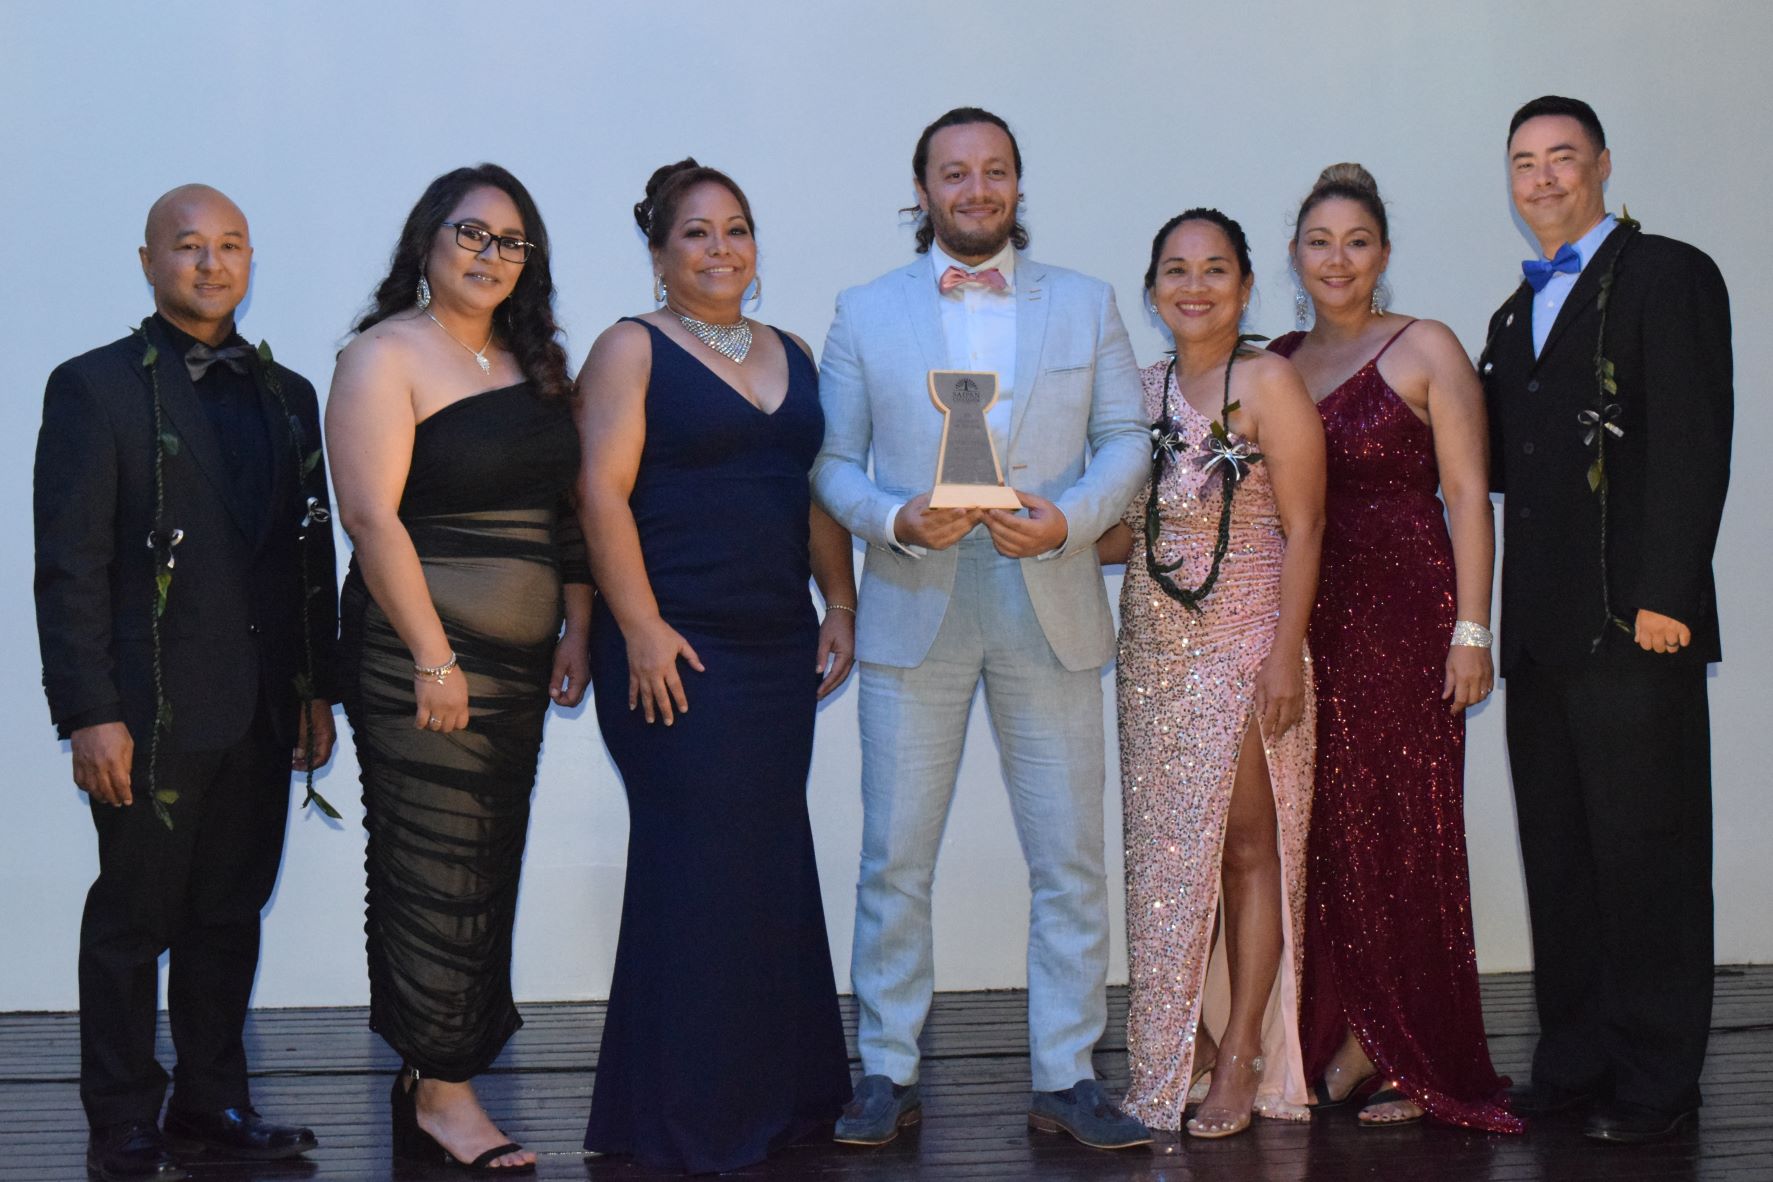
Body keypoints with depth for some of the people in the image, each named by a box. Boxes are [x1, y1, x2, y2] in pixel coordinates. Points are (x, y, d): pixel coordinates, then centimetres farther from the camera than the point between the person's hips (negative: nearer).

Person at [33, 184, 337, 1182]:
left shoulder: (286, 393, 14)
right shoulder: (95, 387, -3)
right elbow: (69, 565, -8)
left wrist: (319, 689, 11)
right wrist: (88, 713, -14)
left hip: (262, 713, 5)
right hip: (152, 713, -5)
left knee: (231, 914, 12)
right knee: (135, 921, 4)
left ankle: (214, 1102, 24)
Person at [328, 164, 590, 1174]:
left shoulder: (534, 363, 15)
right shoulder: (387, 355, -6)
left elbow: (567, 504, 18)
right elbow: (371, 514, -14)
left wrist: (576, 627, 8)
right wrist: (433, 658, -18)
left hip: (519, 657, 7)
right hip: (420, 653, -7)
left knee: (490, 866, 8)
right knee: (436, 872, -3)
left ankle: (437, 1075, 18)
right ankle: (440, 1092, 7)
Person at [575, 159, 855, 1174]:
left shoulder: (793, 356, 17)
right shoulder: (633, 350, -1)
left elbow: (821, 492, 19)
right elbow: (603, 491, -9)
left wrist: (840, 605, 9)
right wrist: (641, 628, -15)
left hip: (781, 651, 6)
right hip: (677, 651, -6)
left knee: (774, 868, 8)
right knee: (694, 869, -5)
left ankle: (776, 1095, 18)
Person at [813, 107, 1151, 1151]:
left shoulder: (1085, 305, 11)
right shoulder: (865, 314, 9)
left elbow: (1126, 440, 6)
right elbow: (832, 463, 6)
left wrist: (1068, 520, -12)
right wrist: (897, 519, -13)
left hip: (1051, 610, 1)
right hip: (912, 614, 0)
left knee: (1070, 858, 2)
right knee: (895, 858, 2)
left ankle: (1066, 1076, 12)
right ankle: (889, 1073, 12)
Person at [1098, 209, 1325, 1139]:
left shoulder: (1266, 382, -6)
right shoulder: (1141, 390, 11)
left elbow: (1303, 529, -9)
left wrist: (1285, 655, -16)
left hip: (1245, 646, -6)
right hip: (1154, 648, 6)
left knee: (1245, 844, -3)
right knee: (1164, 849, 6)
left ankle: (1241, 1057, 3)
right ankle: (1175, 1053, 15)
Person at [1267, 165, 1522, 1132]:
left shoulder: (1426, 350, 0)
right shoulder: (1276, 363, 14)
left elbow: (1469, 497, -4)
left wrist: (1471, 630, -12)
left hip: (1403, 615, -5)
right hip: (1304, 619, 5)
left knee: (1402, 831, -3)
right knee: (1320, 830, 4)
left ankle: (1417, 1064, 5)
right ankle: (1342, 1045, 13)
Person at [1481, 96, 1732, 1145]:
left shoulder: (1669, 277, -2)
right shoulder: (1516, 315, 22)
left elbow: (1692, 446, -11)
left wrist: (1665, 595, -18)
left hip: (1632, 623, -7)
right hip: (1543, 628, 8)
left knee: (1646, 851, -2)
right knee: (1559, 852, 11)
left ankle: (1658, 1078, 6)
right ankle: (1577, 1060, 20)